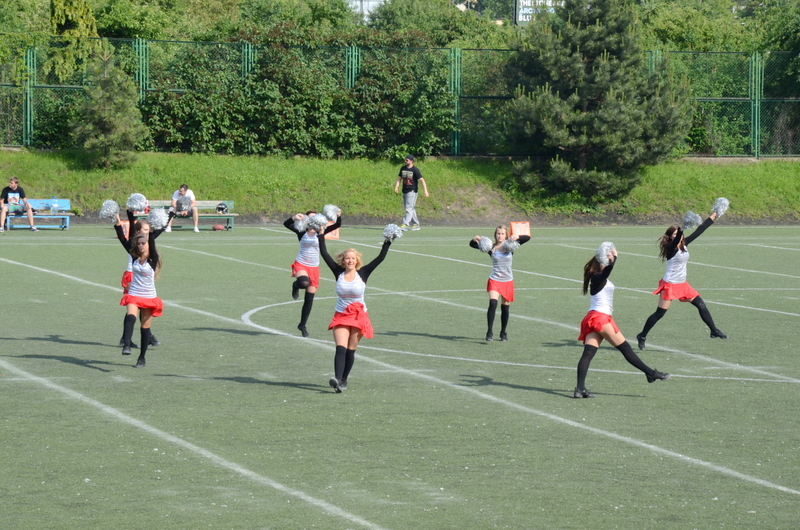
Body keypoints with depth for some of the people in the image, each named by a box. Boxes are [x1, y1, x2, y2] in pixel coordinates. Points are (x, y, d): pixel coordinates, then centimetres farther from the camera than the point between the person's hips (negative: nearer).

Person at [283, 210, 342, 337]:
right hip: (300, 265, -3)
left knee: (309, 299, 6)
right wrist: (294, 218, -39)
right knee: (304, 282, -37)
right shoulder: (301, 232, -5)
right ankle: (296, 285, 2)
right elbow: (286, 224, -19)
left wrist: (338, 216, -29)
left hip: (314, 268, 3)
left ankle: (302, 325, 24)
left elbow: (337, 225, -9)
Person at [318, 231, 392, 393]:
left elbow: (380, 258, -6)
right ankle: (337, 379, -28)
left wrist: (387, 244, -12)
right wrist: (321, 236, -2)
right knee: (341, 348, -15)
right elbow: (324, 254, 0)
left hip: (359, 317, 0)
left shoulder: (362, 274, -4)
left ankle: (343, 380, 17)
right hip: (341, 316, 0)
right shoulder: (339, 273, -1)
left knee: (350, 351, 5)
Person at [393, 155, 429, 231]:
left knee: (409, 208, -14)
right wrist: (396, 187, -7)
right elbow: (399, 178, 11)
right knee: (411, 209, 12)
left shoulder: (415, 170, -10)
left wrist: (425, 191, -25)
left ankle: (405, 224, -21)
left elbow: (422, 180, -15)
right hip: (405, 191, 7)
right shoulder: (403, 168, 9)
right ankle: (416, 224, 21)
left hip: (412, 191, -7)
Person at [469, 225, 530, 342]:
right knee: (493, 303, -21)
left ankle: (503, 332, 29)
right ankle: (489, 332, -20)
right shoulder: (492, 248, -2)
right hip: (494, 280, -2)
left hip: (508, 281, 2)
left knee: (505, 307, 10)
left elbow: (527, 238, -6)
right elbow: (472, 245, -1)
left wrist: (517, 237, -25)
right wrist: (474, 239, -24)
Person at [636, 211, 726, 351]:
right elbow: (676, 240, -40)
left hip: (683, 284, 7)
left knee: (701, 305, 2)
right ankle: (642, 336, 10)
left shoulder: (684, 245, 3)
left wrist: (712, 218, 9)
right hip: (670, 285, -7)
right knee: (660, 313, -3)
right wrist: (682, 230, -59)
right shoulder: (671, 249, -17)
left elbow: (698, 232, 6)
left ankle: (714, 331, 10)